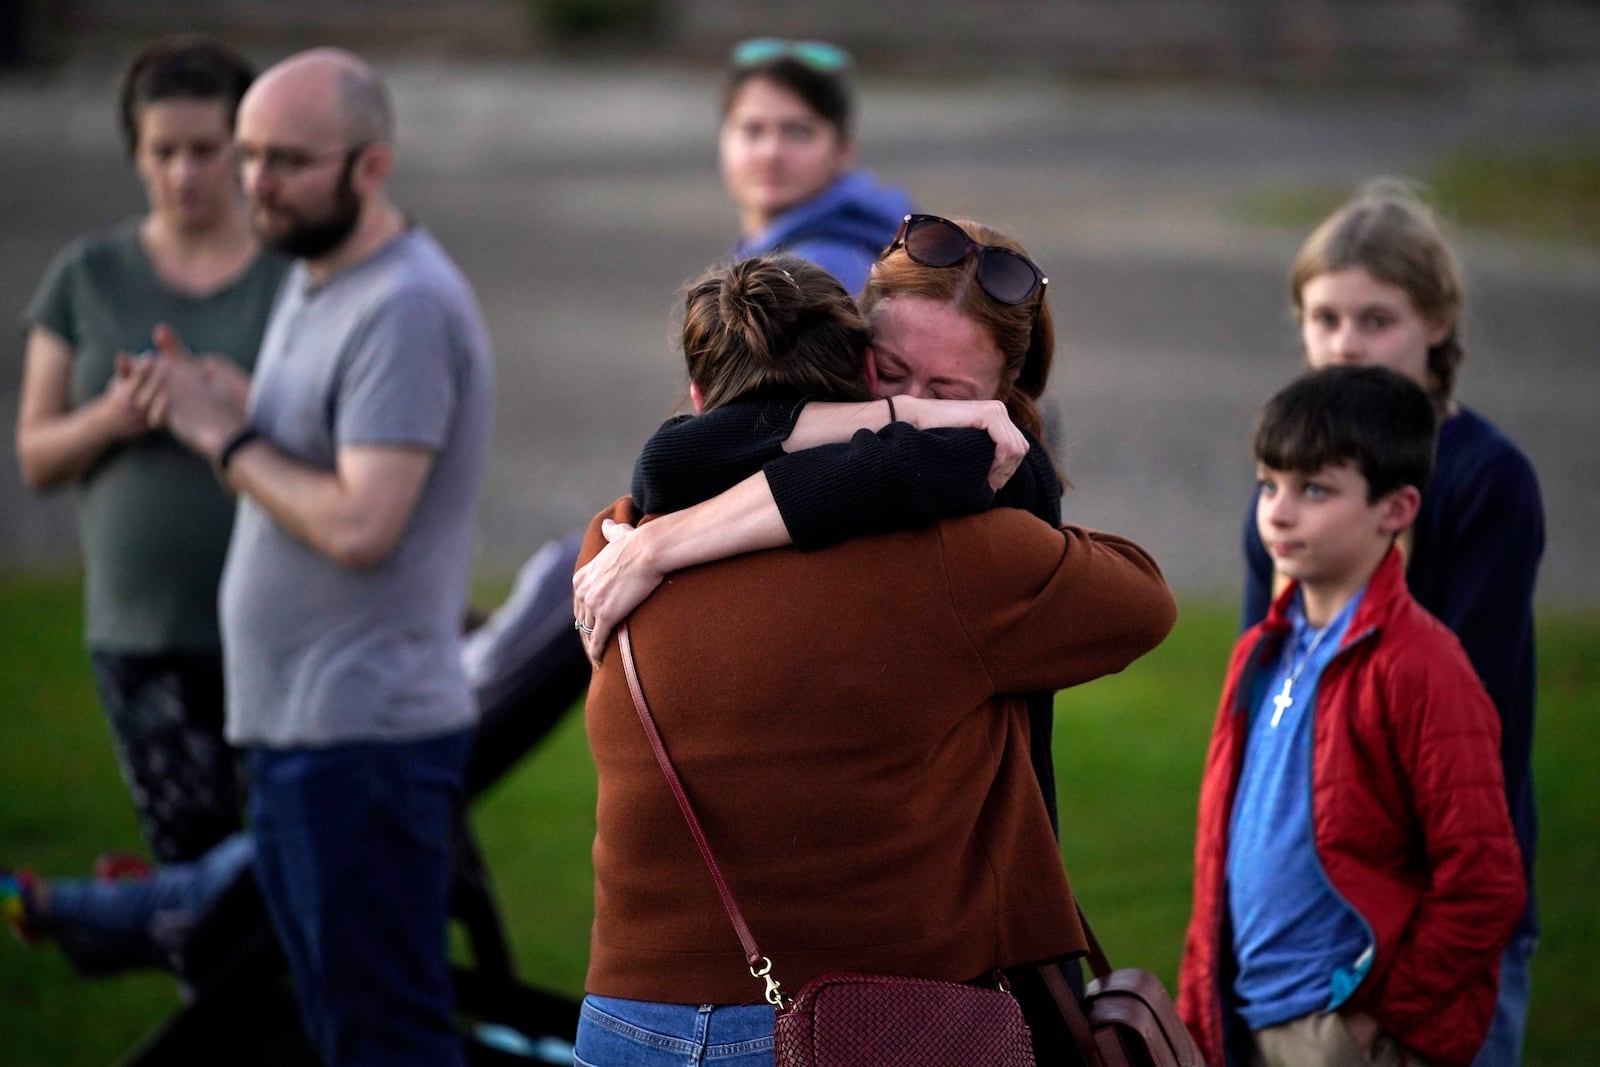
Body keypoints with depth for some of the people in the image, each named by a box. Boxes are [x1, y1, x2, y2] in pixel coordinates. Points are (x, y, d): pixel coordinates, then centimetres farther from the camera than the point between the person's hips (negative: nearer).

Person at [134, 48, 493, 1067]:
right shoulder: (311, 281, 15)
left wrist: (225, 438, -13)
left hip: (364, 736, -10)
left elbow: (359, 525, -24)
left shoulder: (405, 307, -17)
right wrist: (211, 409, 3)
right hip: (296, 724, 10)